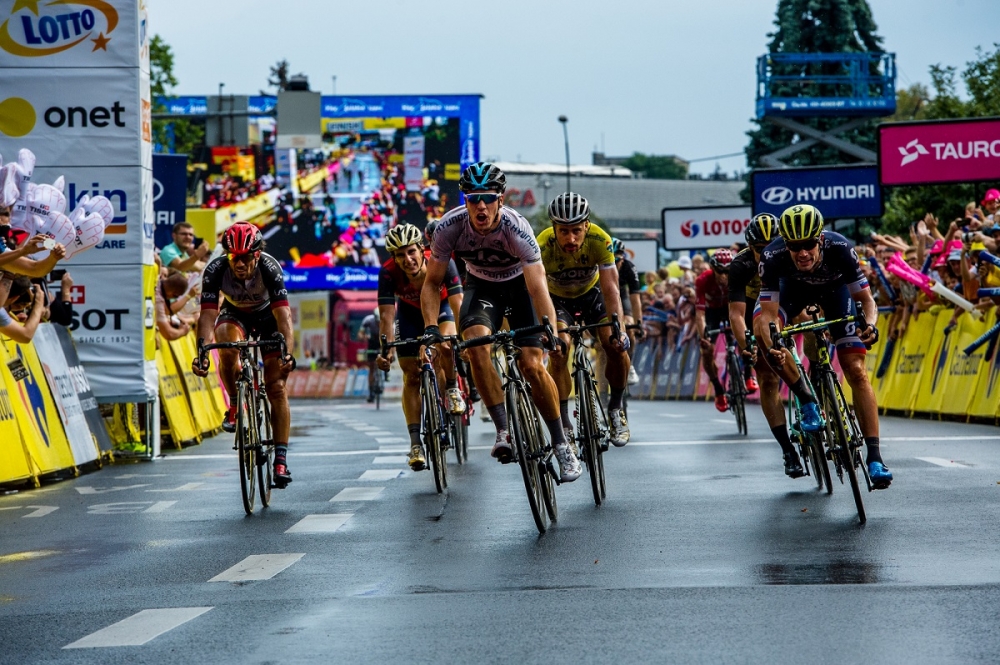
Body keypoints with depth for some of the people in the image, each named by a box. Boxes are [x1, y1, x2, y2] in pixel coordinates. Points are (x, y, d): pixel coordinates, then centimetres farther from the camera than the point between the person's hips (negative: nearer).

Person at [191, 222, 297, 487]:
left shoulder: (270, 268, -34)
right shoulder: (216, 270, -31)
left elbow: (283, 315, -40)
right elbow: (208, 315, -36)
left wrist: (287, 353, -55)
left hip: (267, 316, -1)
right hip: (234, 314, 1)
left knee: (276, 388, -10)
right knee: (227, 348, -35)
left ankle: (281, 459, -6)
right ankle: (235, 406, -12)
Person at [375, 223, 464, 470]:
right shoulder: (388, 273, -33)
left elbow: (457, 306, -39)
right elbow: (387, 316, -34)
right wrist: (386, 351, -49)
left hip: (440, 308, -1)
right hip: (409, 313, 1)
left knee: (444, 343, -33)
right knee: (411, 376, -6)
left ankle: (452, 390, -4)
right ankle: (416, 443, -2)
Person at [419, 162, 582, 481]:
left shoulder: (517, 228, -33)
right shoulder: (449, 227, -27)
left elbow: (538, 286, -39)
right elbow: (432, 283, -15)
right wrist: (430, 326, -31)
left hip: (519, 284, -2)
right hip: (481, 285, 2)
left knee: (532, 365, -14)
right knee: (476, 345, -28)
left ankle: (561, 444, 3)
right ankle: (503, 432, -20)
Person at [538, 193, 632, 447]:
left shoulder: (600, 241, -32)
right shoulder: (543, 246, -35)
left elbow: (610, 288, -33)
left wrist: (619, 328, -46)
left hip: (591, 293, 1)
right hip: (558, 298, -1)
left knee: (616, 346, -19)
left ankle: (616, 409, 5)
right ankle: (564, 424, -11)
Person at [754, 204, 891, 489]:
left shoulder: (839, 248, -37)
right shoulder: (773, 257, -37)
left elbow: (866, 298, -27)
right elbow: (768, 314, -35)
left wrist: (870, 325, -48)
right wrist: (771, 348, -54)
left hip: (834, 287, -1)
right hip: (793, 287, 1)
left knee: (856, 370, -13)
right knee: (760, 328, -30)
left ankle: (874, 457, -12)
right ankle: (807, 400, -12)